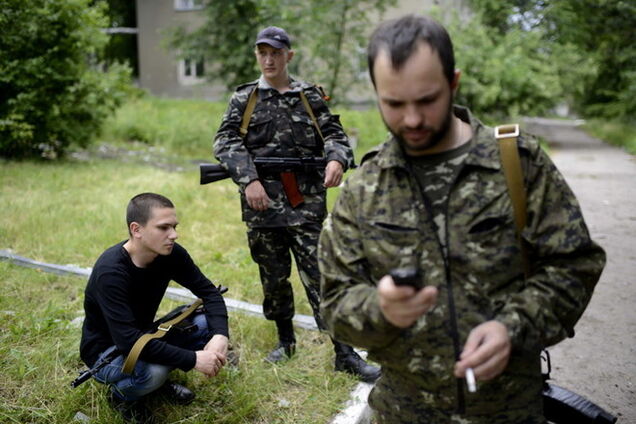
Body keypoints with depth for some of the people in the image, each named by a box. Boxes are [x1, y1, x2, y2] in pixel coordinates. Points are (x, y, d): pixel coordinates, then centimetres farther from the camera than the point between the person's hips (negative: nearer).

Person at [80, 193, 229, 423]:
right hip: (107, 350, -6)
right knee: (152, 371, -36)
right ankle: (122, 395, -1)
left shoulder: (170, 253, -14)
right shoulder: (110, 272, -33)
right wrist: (193, 359, -37)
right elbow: (128, 340, -38)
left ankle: (161, 378, 8)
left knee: (208, 323, -13)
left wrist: (220, 335, -27)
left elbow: (209, 292, -7)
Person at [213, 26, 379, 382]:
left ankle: (345, 353, 4)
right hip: (262, 204, 1)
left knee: (320, 276, -2)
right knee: (274, 277, 12)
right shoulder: (245, 98, 8)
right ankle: (285, 340, 32)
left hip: (306, 204, -1)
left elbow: (334, 133, 7)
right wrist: (249, 179, -16)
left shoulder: (310, 96, 9)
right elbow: (226, 141, -1)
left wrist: (337, 159, -16)